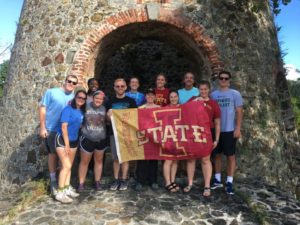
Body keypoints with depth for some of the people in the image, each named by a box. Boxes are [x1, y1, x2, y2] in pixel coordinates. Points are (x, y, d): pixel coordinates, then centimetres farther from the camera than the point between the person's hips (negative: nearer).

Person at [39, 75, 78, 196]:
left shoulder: (74, 97, 4)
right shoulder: (51, 92, -6)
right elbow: (42, 108, -7)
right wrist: (42, 127, -11)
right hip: (52, 130, -4)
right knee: (53, 154, 8)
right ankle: (53, 181, 22)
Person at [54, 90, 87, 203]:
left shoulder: (82, 111, 4)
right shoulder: (68, 109, -15)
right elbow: (64, 127, -18)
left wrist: (71, 143, 7)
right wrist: (67, 144, -18)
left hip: (74, 140, 7)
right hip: (62, 140, -7)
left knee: (69, 166, 12)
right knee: (66, 166, -11)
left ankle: (67, 189, 23)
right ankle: (60, 193, -2)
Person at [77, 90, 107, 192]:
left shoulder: (104, 108, -2)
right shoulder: (86, 106, -10)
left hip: (101, 139, 3)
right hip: (87, 139, -2)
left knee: (99, 161, 14)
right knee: (84, 161, 8)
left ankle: (97, 182, 28)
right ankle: (81, 183, 22)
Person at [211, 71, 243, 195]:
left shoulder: (235, 94, -1)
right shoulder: (213, 94, 7)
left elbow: (239, 112, -4)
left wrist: (238, 128, -12)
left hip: (229, 130, -3)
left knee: (231, 156, 4)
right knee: (217, 155, 11)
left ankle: (229, 182, 14)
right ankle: (217, 180, 25)